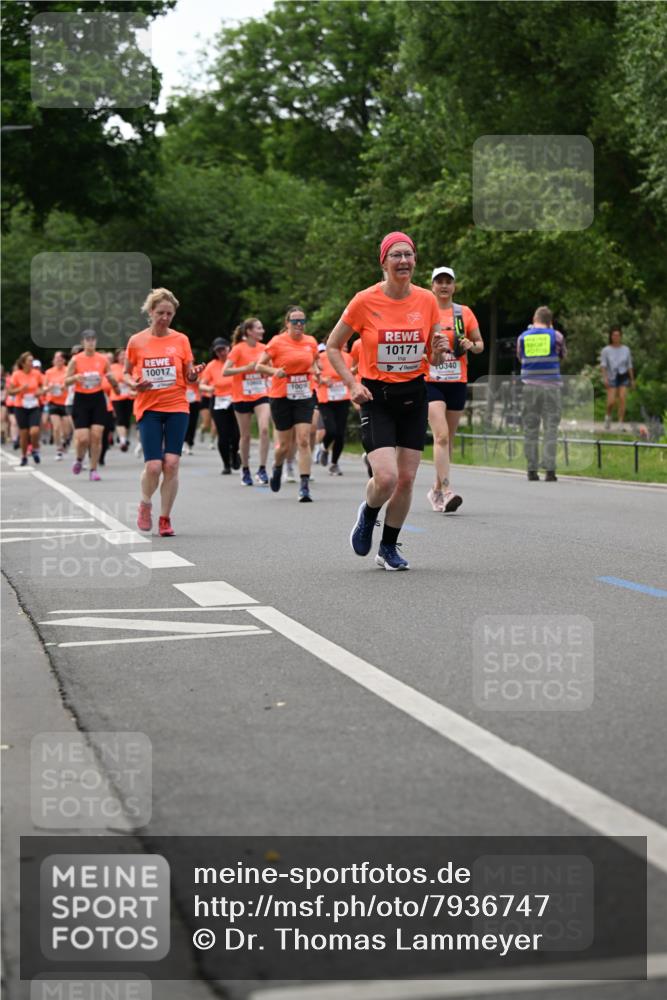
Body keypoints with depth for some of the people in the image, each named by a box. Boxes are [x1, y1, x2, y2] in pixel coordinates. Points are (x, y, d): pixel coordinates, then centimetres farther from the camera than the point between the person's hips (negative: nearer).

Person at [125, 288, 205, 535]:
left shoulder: (181, 340, 4)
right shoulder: (136, 341, 2)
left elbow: (189, 378, 8)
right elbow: (126, 373, 12)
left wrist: (195, 374, -14)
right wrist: (134, 384, -10)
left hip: (177, 407, 1)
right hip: (148, 408, -1)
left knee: (171, 464, -8)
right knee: (153, 466, -12)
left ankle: (165, 518, 6)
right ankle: (145, 505, 18)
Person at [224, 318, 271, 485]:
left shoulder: (264, 349, 4)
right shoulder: (238, 349, -9)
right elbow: (225, 371, -14)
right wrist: (246, 368, -21)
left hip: (261, 395, 3)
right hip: (242, 397, -3)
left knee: (264, 429, -17)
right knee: (245, 435, 5)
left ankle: (262, 470, -11)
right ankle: (245, 470, 22)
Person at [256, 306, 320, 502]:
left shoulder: (311, 342, 4)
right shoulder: (277, 342, -7)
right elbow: (259, 366, -3)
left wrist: (316, 370, 0)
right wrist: (274, 371, -22)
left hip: (304, 397, 2)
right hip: (281, 397, -2)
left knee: (304, 440, -10)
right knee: (285, 444, 5)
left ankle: (305, 486, -11)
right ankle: (277, 468, 39)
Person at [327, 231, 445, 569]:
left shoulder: (427, 300, 0)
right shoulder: (365, 301, -10)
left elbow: (434, 359, 10)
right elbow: (332, 346, 1)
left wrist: (438, 349, -13)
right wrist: (352, 384, -10)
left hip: (414, 396, 3)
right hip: (377, 397, -3)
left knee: (406, 478, 2)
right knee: (386, 478, -17)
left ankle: (388, 548, 20)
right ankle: (368, 513, 18)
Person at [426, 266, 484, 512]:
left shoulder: (465, 313, 7)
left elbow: (480, 344, 13)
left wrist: (471, 345, -8)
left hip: (457, 382, 3)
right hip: (430, 381, -3)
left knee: (448, 438, 10)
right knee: (441, 436, -18)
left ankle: (436, 490, 23)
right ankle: (446, 491, -25)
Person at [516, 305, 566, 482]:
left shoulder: (523, 337, 5)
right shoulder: (556, 336, 0)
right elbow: (563, 355, 16)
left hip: (529, 387, 2)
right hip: (551, 387, -1)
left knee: (530, 429, 6)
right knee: (551, 429, 0)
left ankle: (532, 470, 5)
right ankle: (550, 470, -7)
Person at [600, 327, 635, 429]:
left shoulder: (626, 350, 5)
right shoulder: (606, 350, -1)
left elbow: (629, 366, 11)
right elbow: (603, 365, -9)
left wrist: (632, 380, 10)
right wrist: (605, 378, -22)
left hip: (623, 377, 1)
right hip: (612, 378, -1)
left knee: (622, 399, -13)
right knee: (611, 402, -10)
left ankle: (620, 423, -9)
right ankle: (608, 416, 22)